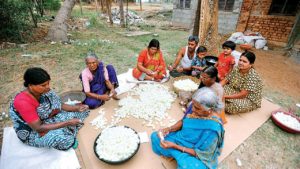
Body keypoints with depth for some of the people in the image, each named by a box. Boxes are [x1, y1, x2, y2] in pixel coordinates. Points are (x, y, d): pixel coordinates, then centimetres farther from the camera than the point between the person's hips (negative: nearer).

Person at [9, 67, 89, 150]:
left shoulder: (44, 92, -14)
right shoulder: (23, 102, -32)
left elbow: (58, 105, -2)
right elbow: (38, 128, -31)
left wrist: (76, 108, -18)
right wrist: (67, 123, -34)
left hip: (48, 119, 7)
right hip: (33, 133, -6)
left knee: (79, 113, -4)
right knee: (62, 136, -34)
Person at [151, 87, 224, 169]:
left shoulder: (213, 128, -35)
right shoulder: (195, 107, -19)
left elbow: (201, 153, -24)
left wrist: (174, 146, -28)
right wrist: (169, 129, -17)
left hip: (200, 155, -5)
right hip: (184, 138, 6)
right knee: (155, 136, 3)